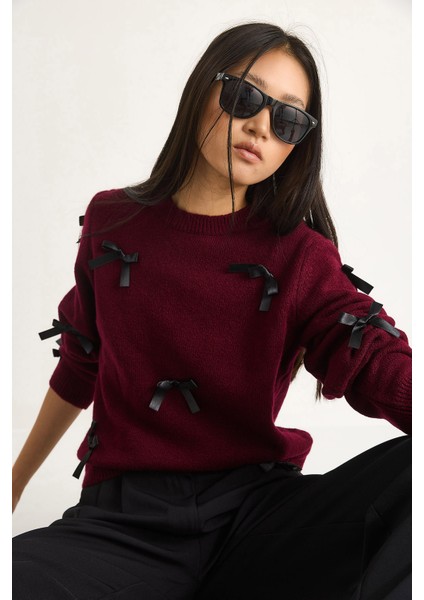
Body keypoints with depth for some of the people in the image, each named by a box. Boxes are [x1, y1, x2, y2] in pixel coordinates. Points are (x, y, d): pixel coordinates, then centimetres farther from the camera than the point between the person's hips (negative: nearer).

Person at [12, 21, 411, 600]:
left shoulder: (302, 258, 1)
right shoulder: (111, 224, 8)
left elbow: (384, 365, -16)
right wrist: (16, 479, 30)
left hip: (254, 509, 0)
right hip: (125, 518, 1)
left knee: (411, 469, -28)